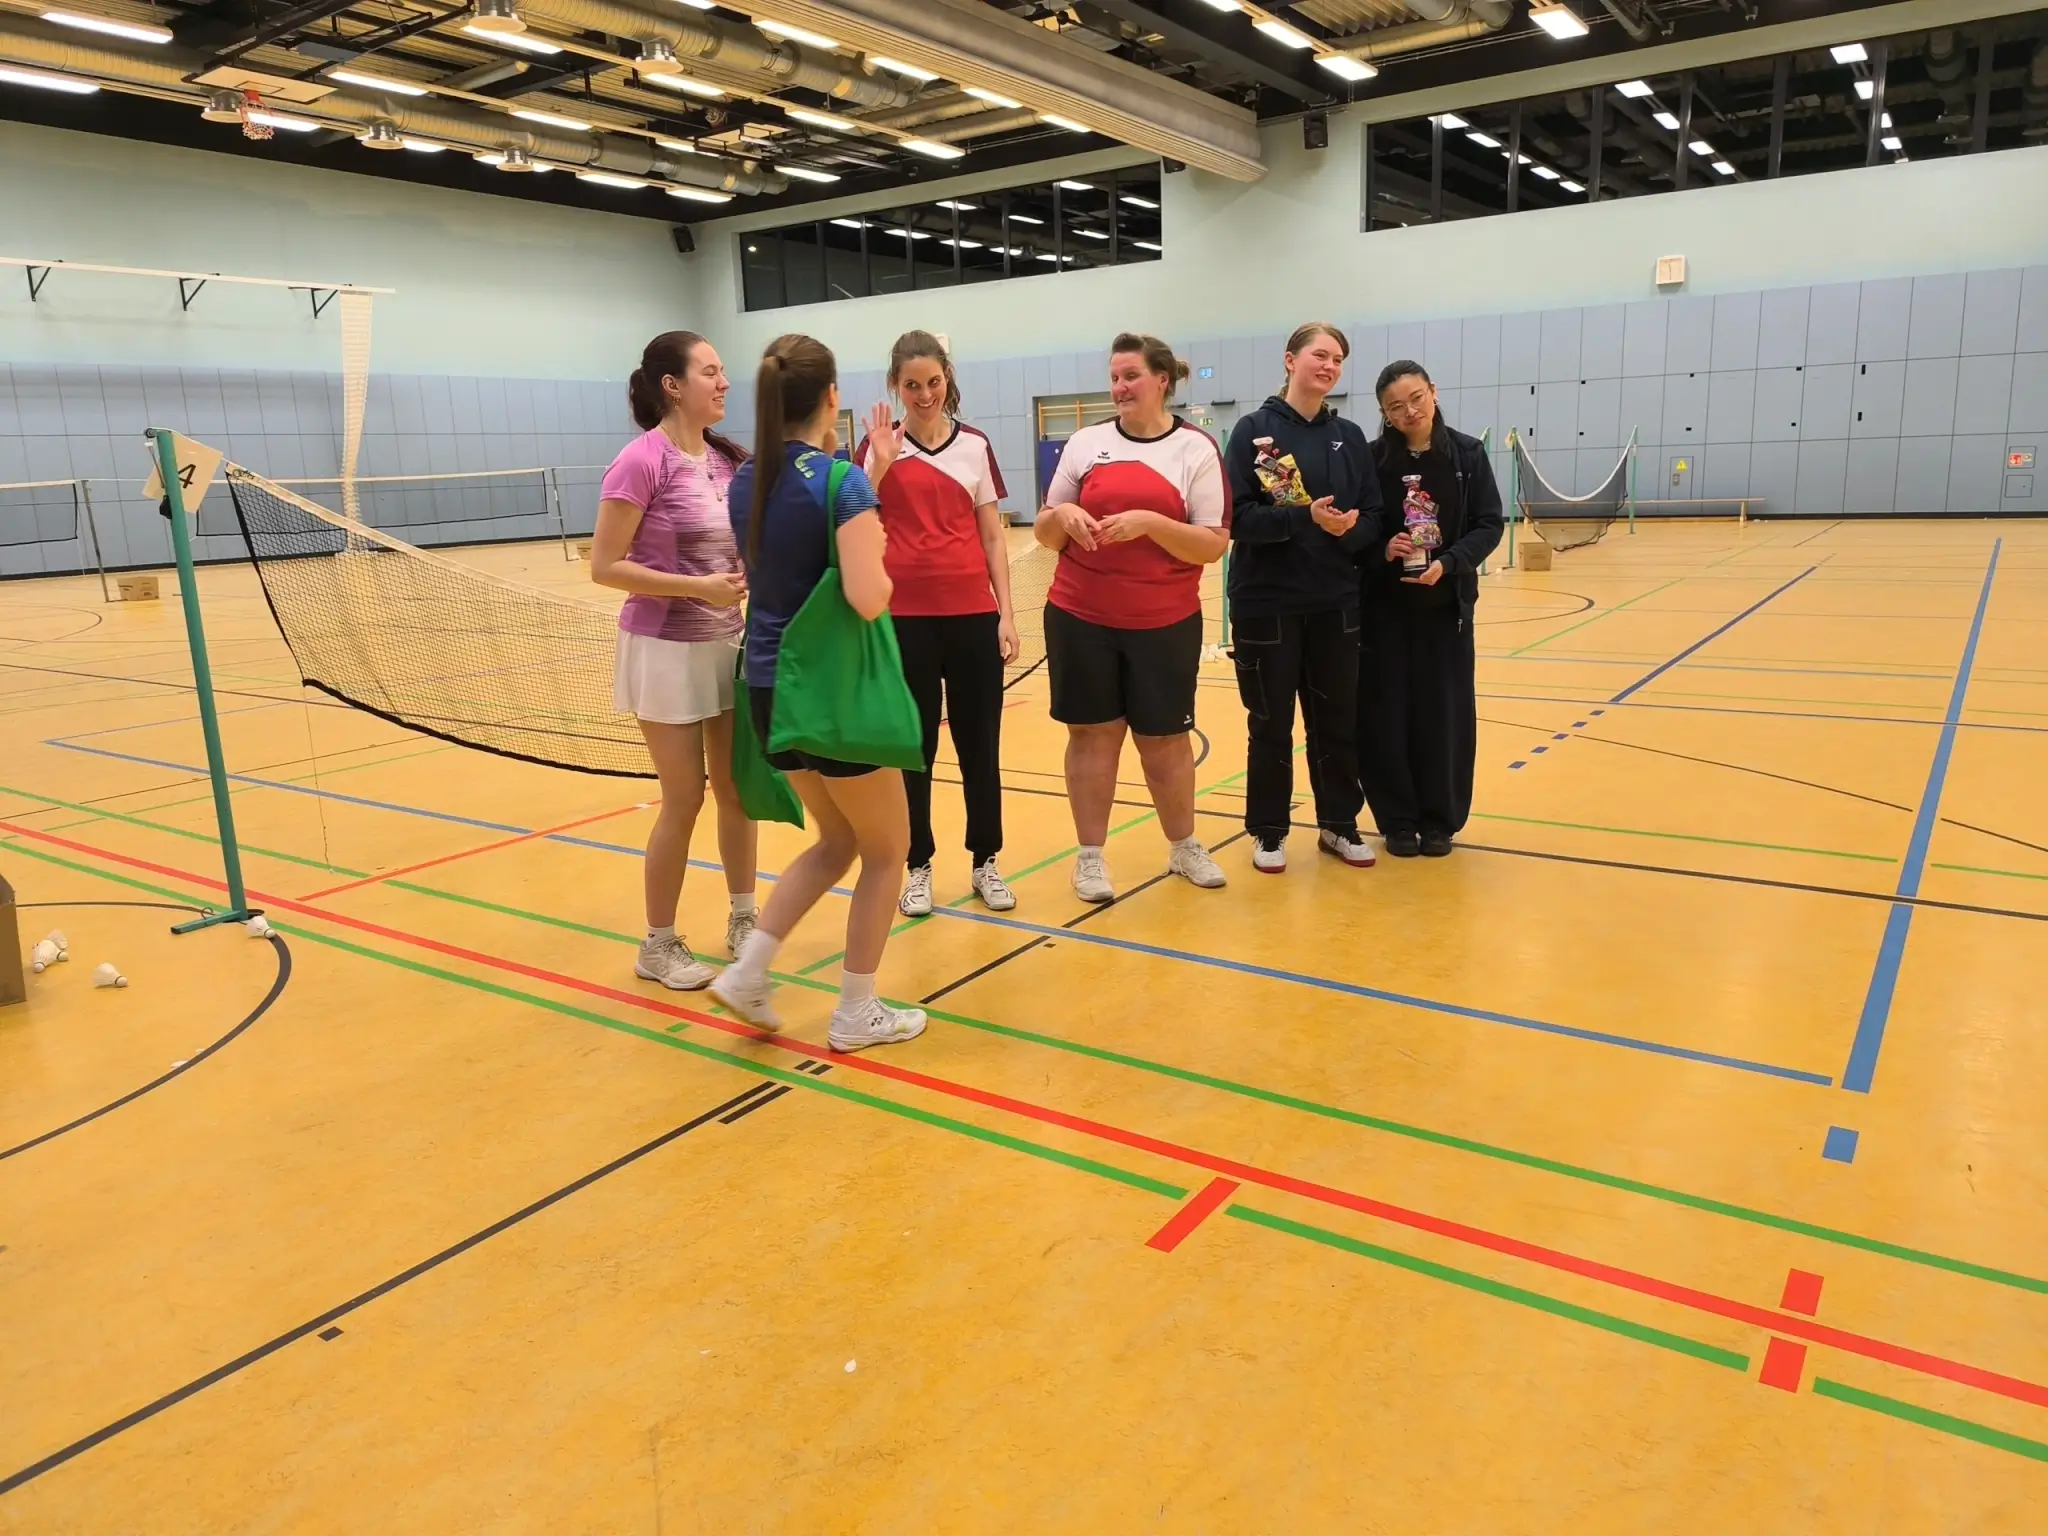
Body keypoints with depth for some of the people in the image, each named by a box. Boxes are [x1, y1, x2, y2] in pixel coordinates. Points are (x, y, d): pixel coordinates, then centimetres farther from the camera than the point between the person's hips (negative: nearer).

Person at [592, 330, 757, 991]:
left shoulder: (727, 458, 5)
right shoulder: (641, 461, -15)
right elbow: (604, 567, -16)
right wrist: (697, 588, -22)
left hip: (730, 644, 6)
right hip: (667, 651, -6)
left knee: (738, 788, 12)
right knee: (684, 801, 1)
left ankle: (742, 919, 28)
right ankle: (659, 944, 18)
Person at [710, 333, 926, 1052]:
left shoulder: (746, 482, 6)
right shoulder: (841, 482, -16)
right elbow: (868, 600, -25)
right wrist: (881, 549, -4)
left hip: (769, 690, 7)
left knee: (836, 840, 24)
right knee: (886, 850, 13)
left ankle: (748, 968, 16)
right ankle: (856, 1012, 19)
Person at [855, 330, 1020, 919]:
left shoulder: (975, 445, 8)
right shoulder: (878, 446, 3)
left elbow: (992, 537, 8)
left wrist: (1006, 613, 2)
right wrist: (879, 463, -14)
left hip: (971, 614, 1)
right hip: (904, 617, -1)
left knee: (980, 744, 6)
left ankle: (986, 861, 19)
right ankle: (918, 867, 17)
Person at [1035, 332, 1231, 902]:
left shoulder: (1197, 449, -2)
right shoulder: (1085, 442, 4)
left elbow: (1214, 545, -9)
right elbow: (1045, 534, 9)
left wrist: (1149, 522, -22)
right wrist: (1061, 515, -13)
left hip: (1165, 623, -1)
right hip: (1080, 617, 1)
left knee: (1165, 737, 9)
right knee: (1092, 732, 6)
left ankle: (1185, 847, 29)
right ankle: (1090, 857, 17)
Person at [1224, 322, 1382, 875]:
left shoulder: (1350, 436, 8)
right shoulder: (1254, 429, -4)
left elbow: (1371, 516, 7)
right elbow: (1236, 516, -12)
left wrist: (1347, 529, -15)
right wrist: (1305, 518, -24)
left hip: (1334, 602, 4)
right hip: (1267, 601, -4)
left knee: (1338, 719, 10)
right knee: (1271, 724, 5)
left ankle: (1339, 824, 25)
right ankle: (1269, 832, 19)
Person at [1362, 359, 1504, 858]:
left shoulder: (1468, 454, 0)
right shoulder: (1373, 459, -3)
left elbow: (1489, 524, -1)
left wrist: (1448, 563, -16)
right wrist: (1382, 550, -20)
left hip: (1446, 603, 1)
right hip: (1385, 605, 0)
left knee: (1445, 713, 5)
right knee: (1387, 714, 2)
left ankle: (1439, 819, 19)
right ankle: (1398, 820, 16)